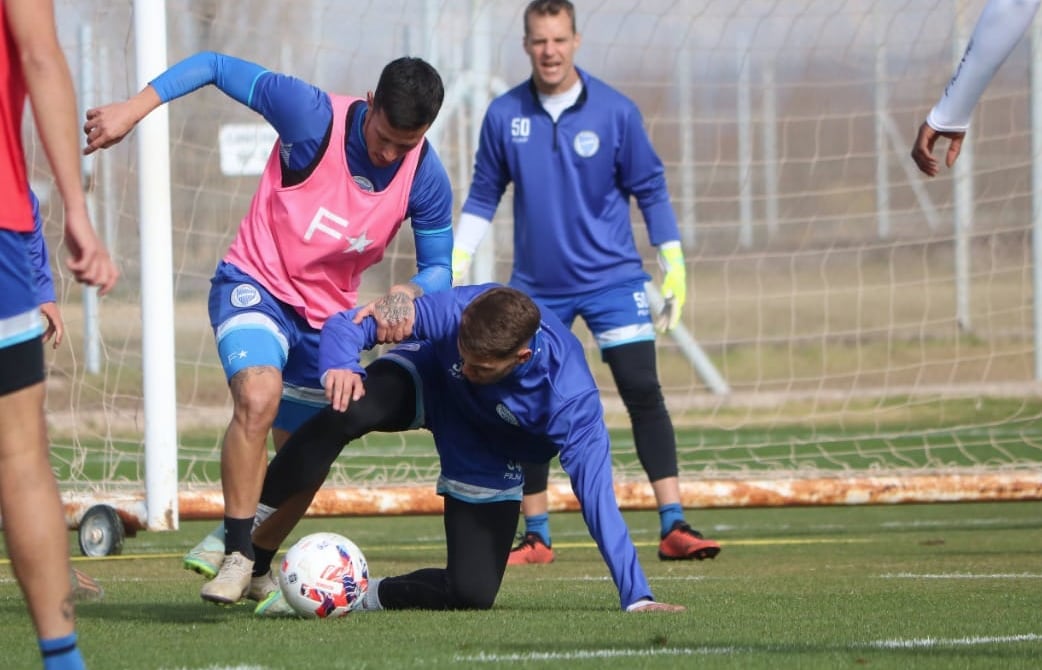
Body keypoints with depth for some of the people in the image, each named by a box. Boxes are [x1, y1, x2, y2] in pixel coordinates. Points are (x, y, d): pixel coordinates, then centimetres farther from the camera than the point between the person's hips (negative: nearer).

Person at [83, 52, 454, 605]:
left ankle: (252, 560, 38)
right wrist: (133, 109, -26)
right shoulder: (313, 117, -24)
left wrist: (405, 295, -26)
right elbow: (216, 67, -17)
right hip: (256, 284, -4)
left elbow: (438, 268, -2)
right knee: (259, 397, -32)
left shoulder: (426, 179, -14)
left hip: (328, 313, 4)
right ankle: (234, 552, -22)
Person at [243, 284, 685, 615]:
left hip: (488, 461, 0)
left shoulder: (570, 400, -39)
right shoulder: (455, 312, -37)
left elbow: (596, 497, -40)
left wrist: (636, 597, -45)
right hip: (426, 383, 0)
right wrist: (339, 365, -51)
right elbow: (346, 325, -27)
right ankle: (253, 539, -21)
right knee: (348, 412, -36)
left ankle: (367, 595, 14)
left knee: (473, 593, -13)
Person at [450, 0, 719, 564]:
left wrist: (673, 267, 0)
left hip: (612, 278, -2)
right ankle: (535, 536, 15)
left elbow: (650, 190, 3)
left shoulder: (615, 111, -6)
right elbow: (482, 198, 9)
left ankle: (673, 528, -11)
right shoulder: (504, 115, -2)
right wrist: (453, 265, 3)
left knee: (643, 392, -11)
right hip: (537, 286, 2)